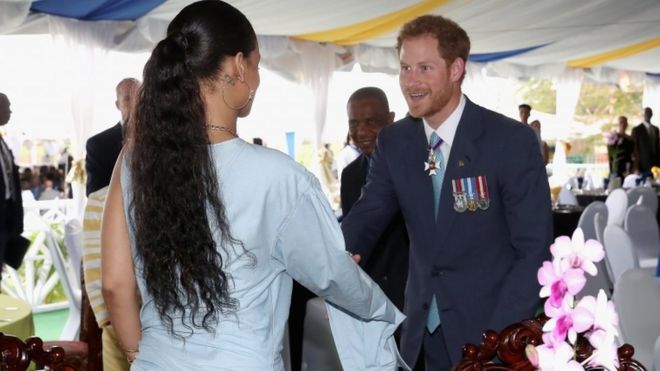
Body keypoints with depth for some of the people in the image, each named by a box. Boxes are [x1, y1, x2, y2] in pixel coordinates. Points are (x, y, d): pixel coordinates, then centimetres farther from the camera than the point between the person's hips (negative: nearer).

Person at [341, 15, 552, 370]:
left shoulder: (512, 140, -13)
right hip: (424, 329, 4)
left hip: (492, 327, -4)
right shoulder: (393, 141, 1)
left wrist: (499, 337, -20)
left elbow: (535, 250, -13)